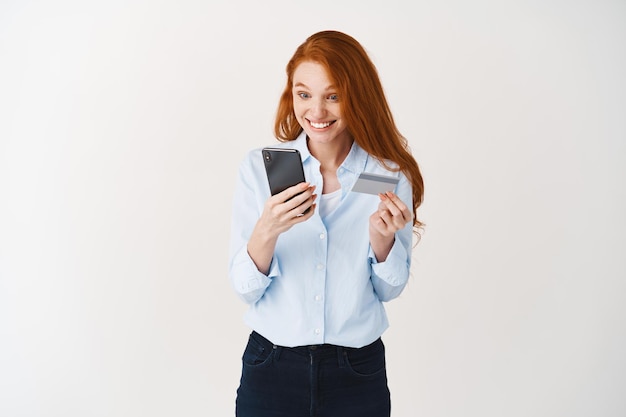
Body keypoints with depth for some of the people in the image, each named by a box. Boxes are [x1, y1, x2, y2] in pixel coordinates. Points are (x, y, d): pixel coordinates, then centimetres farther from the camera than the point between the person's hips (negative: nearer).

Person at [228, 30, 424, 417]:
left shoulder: (391, 174, -6)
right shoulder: (259, 167, -7)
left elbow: (389, 290, 1)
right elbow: (246, 289, -9)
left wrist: (382, 237, -18)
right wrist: (267, 232, -27)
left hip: (358, 376, 0)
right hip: (270, 370, 0)